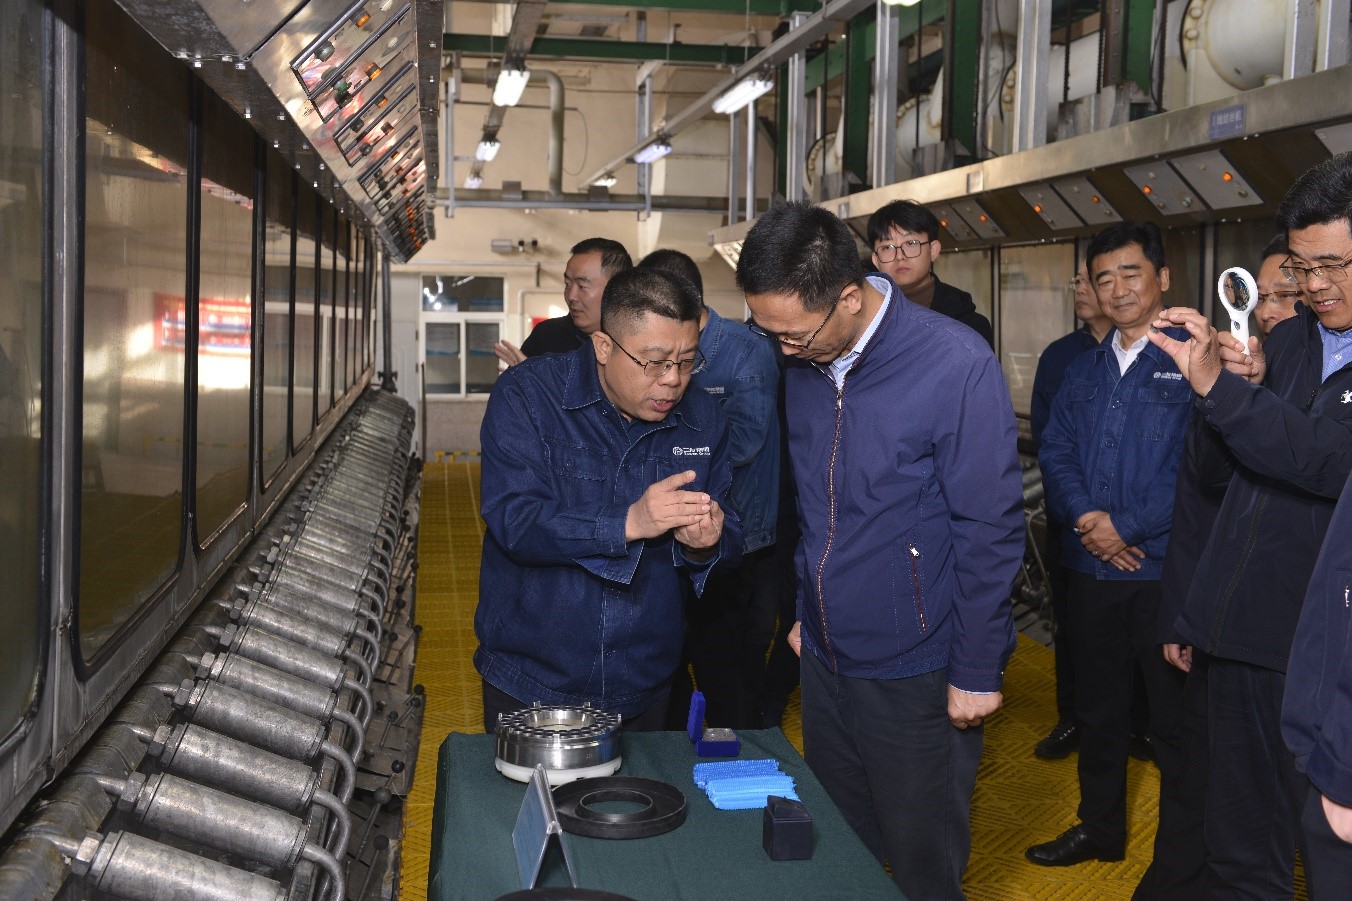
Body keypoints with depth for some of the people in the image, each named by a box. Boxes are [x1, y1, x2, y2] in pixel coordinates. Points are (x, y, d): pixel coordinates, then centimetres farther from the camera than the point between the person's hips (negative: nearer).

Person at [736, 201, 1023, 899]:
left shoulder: (956, 365, -19)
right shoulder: (803, 362, 0)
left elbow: (990, 528, -15)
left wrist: (976, 672, -12)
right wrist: (805, 611, 13)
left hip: (916, 676, -5)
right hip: (825, 658, 6)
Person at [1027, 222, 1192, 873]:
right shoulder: (1086, 368, 13)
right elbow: (1055, 451, 7)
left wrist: (1126, 527, -16)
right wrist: (1085, 515, -10)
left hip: (1166, 570, -6)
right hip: (1092, 569, 6)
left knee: (1176, 721, 5)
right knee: (1097, 708, 18)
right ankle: (1099, 829, 35)